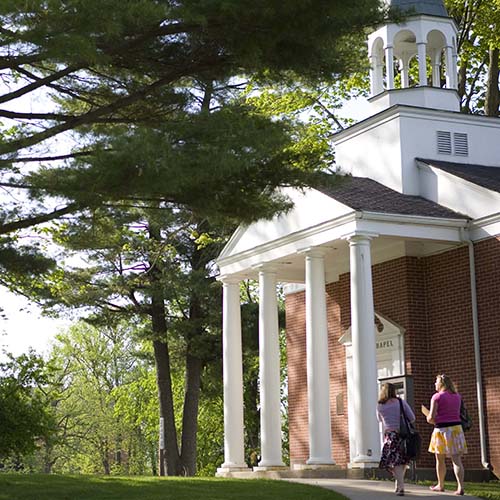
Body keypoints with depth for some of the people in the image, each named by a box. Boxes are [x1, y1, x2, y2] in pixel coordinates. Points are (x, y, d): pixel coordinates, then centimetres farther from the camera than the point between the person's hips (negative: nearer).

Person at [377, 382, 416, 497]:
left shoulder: (380, 407, 3)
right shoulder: (401, 402, 2)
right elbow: (412, 418, 1)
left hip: (390, 435, -1)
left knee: (395, 462, -1)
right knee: (403, 461, 17)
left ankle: (401, 487, -14)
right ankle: (399, 485, 27)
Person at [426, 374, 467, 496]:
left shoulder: (437, 397, -8)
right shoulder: (457, 396, 9)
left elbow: (431, 418, -12)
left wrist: (429, 419, 9)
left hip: (442, 430, -4)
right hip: (456, 429, 4)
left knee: (440, 459, 13)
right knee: (457, 459, -3)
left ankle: (440, 485, 26)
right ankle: (460, 487, -16)